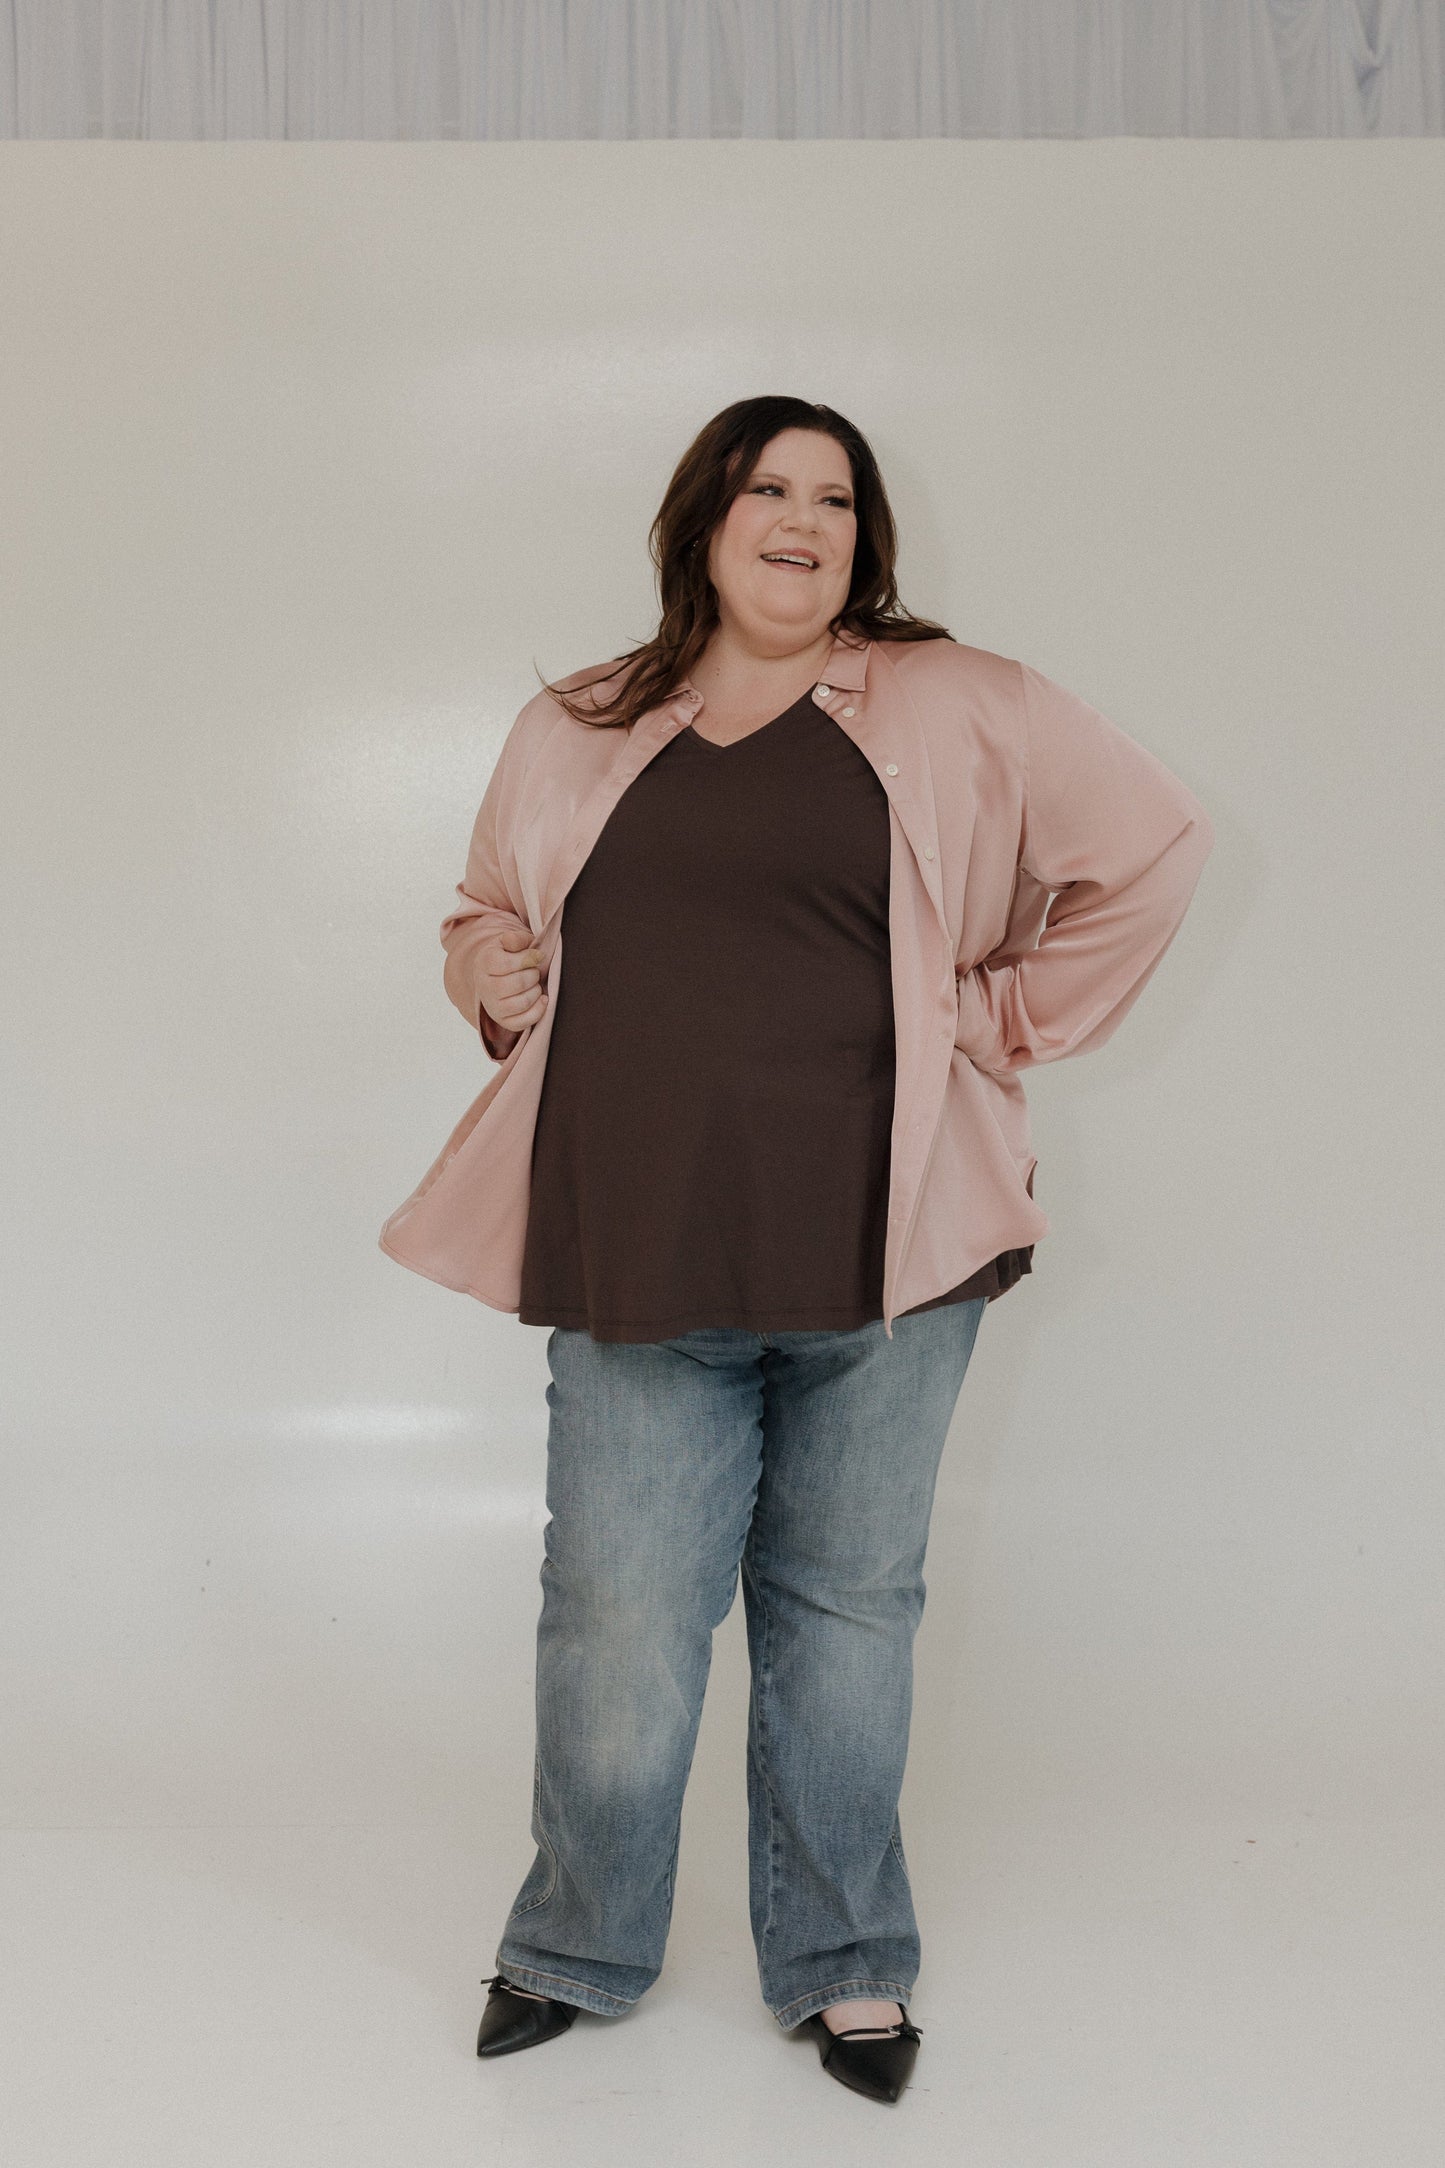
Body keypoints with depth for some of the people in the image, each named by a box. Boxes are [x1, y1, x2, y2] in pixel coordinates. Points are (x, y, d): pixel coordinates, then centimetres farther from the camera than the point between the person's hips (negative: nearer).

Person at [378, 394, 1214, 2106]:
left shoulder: (955, 710, 5)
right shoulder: (571, 733, 13)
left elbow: (1155, 843, 8)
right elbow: (488, 913, 27)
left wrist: (1022, 1013, 3)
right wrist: (481, 969, 5)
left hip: (879, 1255, -1)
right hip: (637, 1261, 1)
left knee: (845, 1609, 10)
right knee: (617, 1627, 4)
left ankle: (843, 1963, 30)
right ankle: (580, 1946, 30)